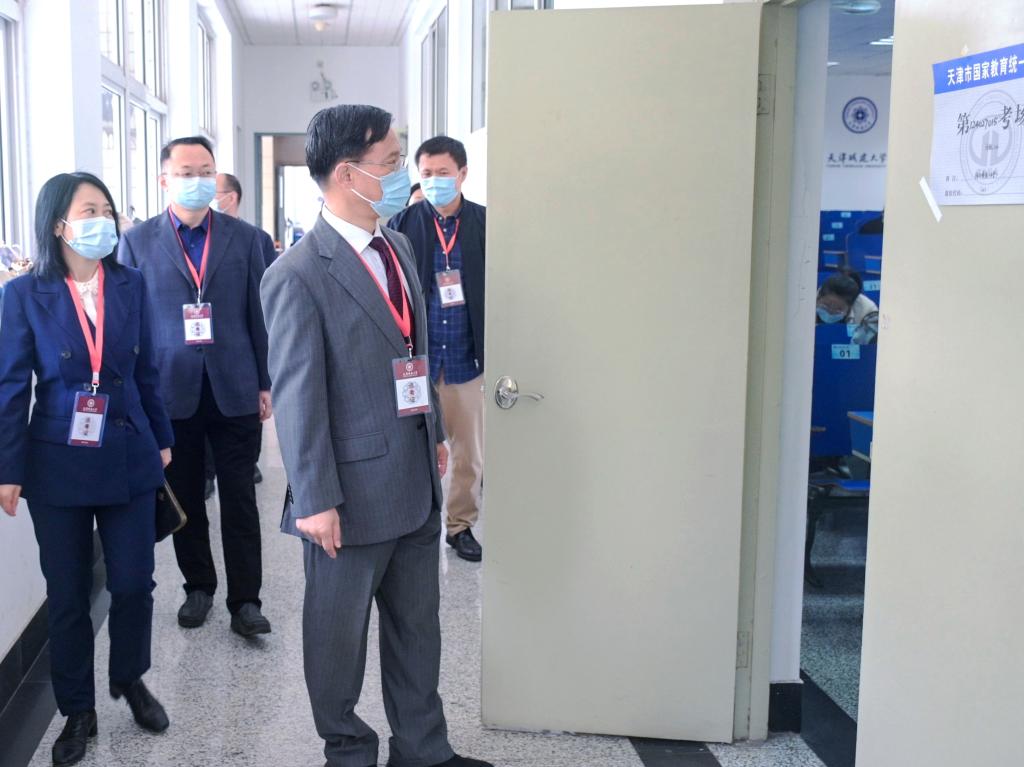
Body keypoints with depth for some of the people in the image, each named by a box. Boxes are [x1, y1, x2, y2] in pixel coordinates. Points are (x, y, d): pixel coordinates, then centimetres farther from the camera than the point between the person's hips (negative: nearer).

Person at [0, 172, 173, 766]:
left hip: (129, 457, 2)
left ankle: (131, 679, 33)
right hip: (58, 464, -2)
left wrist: (163, 440, 10)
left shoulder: (131, 285, 0)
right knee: (67, 594, 9)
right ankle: (78, 710, 25)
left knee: (134, 582, 6)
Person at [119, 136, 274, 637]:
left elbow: (259, 313, 5)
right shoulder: (138, 241, 2)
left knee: (240, 501, 4)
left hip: (235, 391, 0)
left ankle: (245, 601, 13)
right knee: (184, 499, 11)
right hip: (171, 392, 0)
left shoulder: (244, 237, 3)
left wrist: (266, 383, 3)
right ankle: (198, 587, 28)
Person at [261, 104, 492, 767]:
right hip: (354, 490, -7)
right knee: (339, 631, 12)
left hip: (417, 481, 8)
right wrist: (316, 499, -17)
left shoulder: (398, 246, 8)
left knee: (417, 625, 18)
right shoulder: (299, 274, -16)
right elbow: (298, 393, -17)